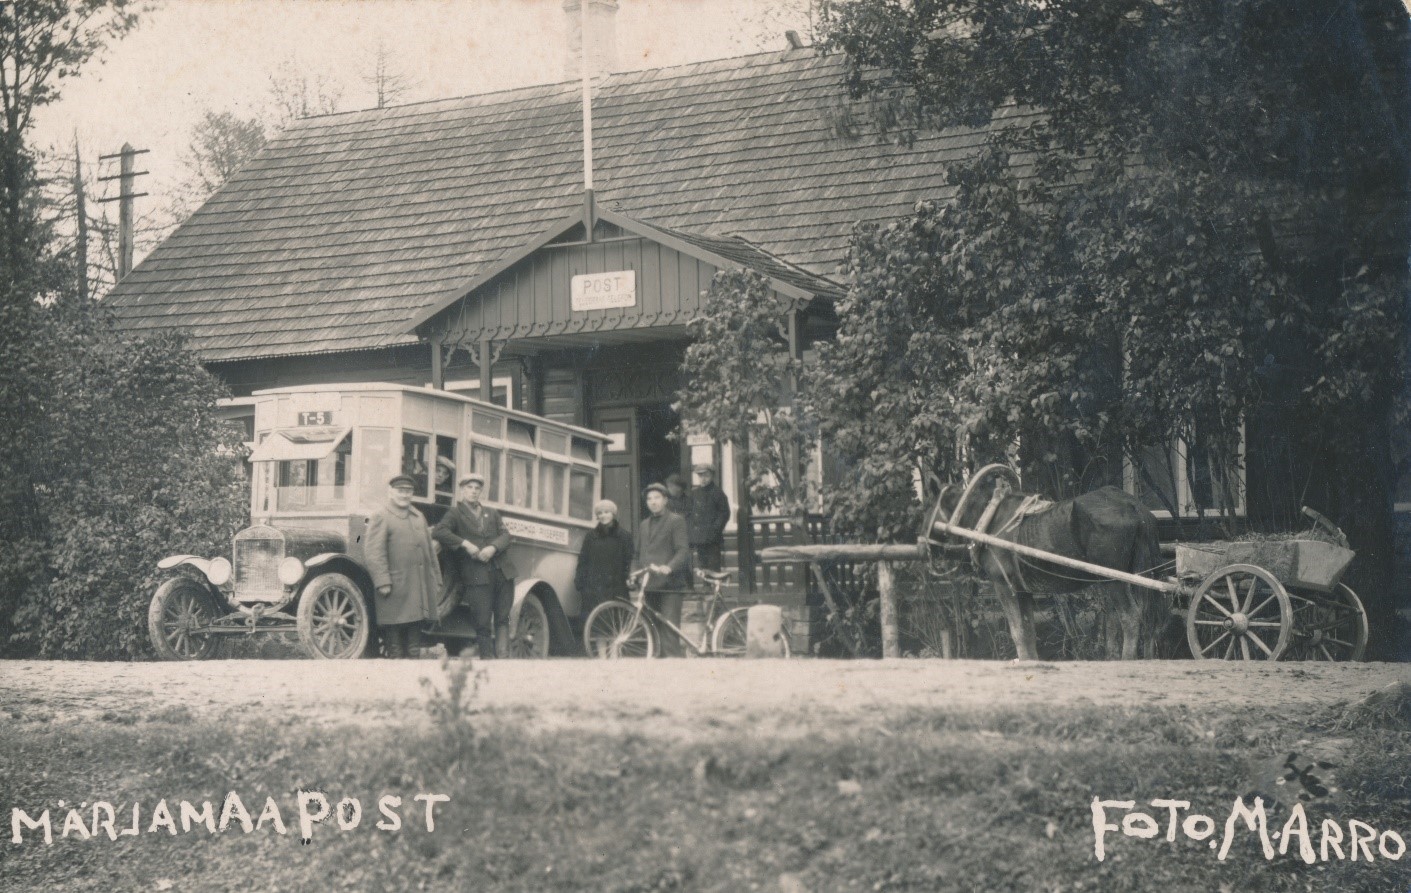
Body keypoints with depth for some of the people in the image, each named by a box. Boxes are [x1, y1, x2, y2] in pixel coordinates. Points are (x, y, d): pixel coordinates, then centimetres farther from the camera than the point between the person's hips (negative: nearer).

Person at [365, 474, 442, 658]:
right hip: (395, 591, -7)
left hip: (418, 591, 7)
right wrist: (382, 582, -21)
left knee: (408, 643, 14)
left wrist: (436, 581, 17)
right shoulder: (380, 517, -5)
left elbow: (430, 551, 22)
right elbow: (374, 552, -14)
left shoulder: (419, 517, 20)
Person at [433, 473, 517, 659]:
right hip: (477, 577, -5)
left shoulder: (491, 513, 22)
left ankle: (502, 657, -1)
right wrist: (465, 544, -17)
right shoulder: (455, 513, 6)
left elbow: (505, 535, 10)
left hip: (502, 572, 5)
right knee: (482, 623, -7)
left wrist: (493, 548, -10)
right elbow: (439, 532, -10)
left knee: (502, 619, 1)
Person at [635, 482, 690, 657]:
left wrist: (669, 567, -25)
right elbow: (638, 553, 27)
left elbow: (683, 551, -9)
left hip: (668, 583, -6)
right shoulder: (643, 525, 23)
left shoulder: (676, 521, 2)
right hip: (649, 583, 6)